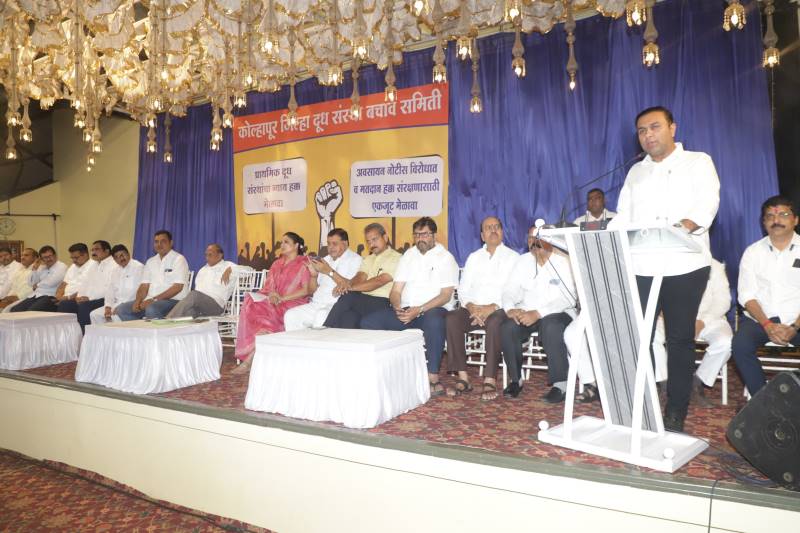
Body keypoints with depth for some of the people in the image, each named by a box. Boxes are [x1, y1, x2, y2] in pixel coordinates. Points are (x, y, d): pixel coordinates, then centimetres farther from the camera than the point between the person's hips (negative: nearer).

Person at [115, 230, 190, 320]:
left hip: (173, 300, -7)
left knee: (151, 309, -36)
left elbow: (178, 287, -13)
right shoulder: (151, 261, 19)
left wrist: (154, 299, -19)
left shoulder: (178, 259, -3)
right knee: (121, 309, -10)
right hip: (150, 301, 7)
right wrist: (138, 301, -7)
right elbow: (144, 285, 14)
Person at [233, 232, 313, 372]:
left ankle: (249, 359, -24)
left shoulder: (304, 264, 3)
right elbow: (267, 286, 16)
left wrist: (283, 298, -15)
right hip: (274, 303, 6)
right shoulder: (277, 264, 22)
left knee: (266, 315, -31)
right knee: (252, 307, -24)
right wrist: (271, 295, -8)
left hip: (292, 304, -5)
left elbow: (307, 290, -8)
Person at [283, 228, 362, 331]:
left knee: (321, 317, -35)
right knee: (290, 315, -16)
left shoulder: (355, 259, 1)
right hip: (316, 304, 6)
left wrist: (329, 271, -15)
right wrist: (313, 275, 0)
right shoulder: (325, 259, 22)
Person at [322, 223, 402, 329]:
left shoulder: (395, 258, 0)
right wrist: (349, 284, -17)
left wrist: (352, 287, -19)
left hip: (381, 302, -5)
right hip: (363, 299, 5)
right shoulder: (368, 259, 26)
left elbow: (379, 281, -13)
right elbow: (360, 276, 8)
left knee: (347, 298, -27)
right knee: (348, 318, -30)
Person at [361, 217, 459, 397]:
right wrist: (398, 308, -10)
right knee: (368, 321, -16)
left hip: (433, 310, -5)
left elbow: (445, 296, -8)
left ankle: (433, 379, -33)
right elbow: (395, 291, 13)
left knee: (433, 321, -41)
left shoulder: (446, 258, 3)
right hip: (406, 310, 5)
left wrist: (419, 310, -20)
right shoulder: (408, 256, 18)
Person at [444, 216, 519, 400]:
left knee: (494, 323, -37)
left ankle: (490, 380, -32)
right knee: (451, 319, -27)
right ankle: (463, 378, -26)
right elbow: (463, 288, 12)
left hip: (499, 309, -3)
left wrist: (492, 308, -18)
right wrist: (471, 307, -10)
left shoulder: (513, 257, 8)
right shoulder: (474, 257, 20)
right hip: (473, 308, 3)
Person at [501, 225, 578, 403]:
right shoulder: (523, 261, 10)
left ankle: (560, 384, -25)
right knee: (507, 327, -26)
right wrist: (510, 309, -18)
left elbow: (569, 298, -15)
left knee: (551, 327, -37)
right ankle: (515, 379, -9)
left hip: (557, 314, -3)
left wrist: (538, 313, -27)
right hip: (526, 313, 4)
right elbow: (510, 290, 6)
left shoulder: (562, 262, -5)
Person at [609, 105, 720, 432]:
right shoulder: (635, 172, 20)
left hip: (684, 267, -3)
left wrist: (684, 226, -29)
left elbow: (707, 203, -9)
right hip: (641, 268, 3)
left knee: (680, 339, 2)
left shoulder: (697, 162, 7)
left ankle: (675, 414, 10)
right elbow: (623, 216, 14)